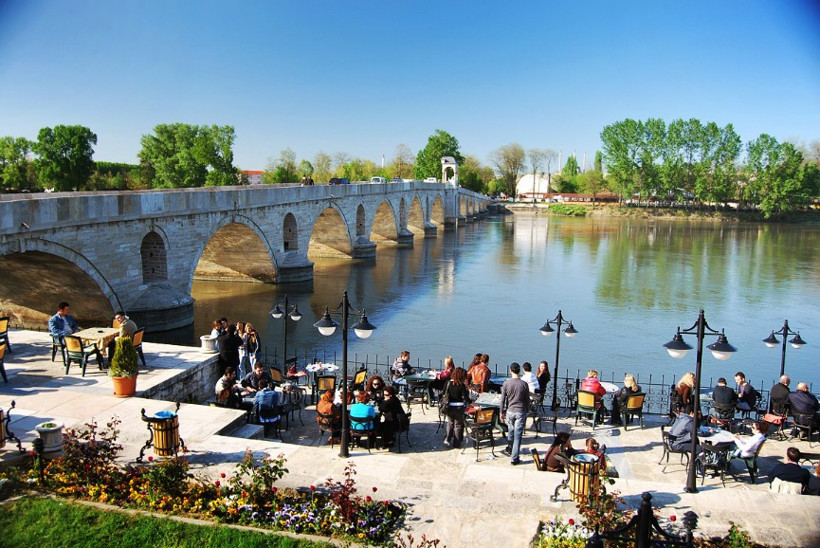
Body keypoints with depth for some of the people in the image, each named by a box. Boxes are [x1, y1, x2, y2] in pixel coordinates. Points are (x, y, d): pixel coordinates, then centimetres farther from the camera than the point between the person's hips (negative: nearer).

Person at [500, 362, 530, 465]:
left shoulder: (506, 383, -5)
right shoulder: (524, 384, -6)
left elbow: (502, 400, -1)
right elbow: (527, 400, 1)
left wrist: (502, 412, 11)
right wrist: (527, 411, 16)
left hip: (510, 411, 2)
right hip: (521, 412, -2)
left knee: (510, 431, 22)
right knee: (517, 435, 1)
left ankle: (509, 450, 40)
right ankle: (514, 458, 1)